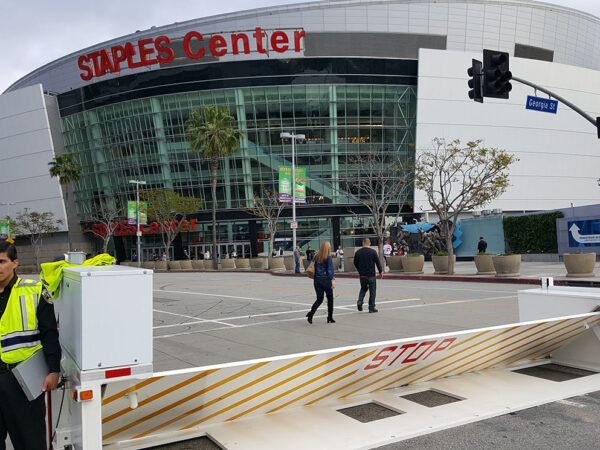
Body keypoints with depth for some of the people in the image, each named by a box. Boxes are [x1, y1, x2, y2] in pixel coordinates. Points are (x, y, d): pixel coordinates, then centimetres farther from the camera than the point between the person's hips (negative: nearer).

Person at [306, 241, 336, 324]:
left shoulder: (316, 257, 6)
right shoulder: (328, 257, -9)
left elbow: (314, 268, 11)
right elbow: (330, 270, -17)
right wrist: (333, 280, -20)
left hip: (317, 279, 5)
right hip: (326, 279, -4)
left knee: (319, 299, 9)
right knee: (330, 298, 13)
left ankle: (311, 313, -16)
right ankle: (330, 318, 17)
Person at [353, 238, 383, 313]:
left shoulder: (358, 252, 0)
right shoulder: (373, 252, -9)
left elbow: (355, 263, 9)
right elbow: (378, 262, -4)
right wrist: (381, 271, 10)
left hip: (362, 275, 3)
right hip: (371, 275, -3)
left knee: (363, 288, 21)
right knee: (372, 290, 6)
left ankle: (360, 301, -2)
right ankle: (371, 307, 7)